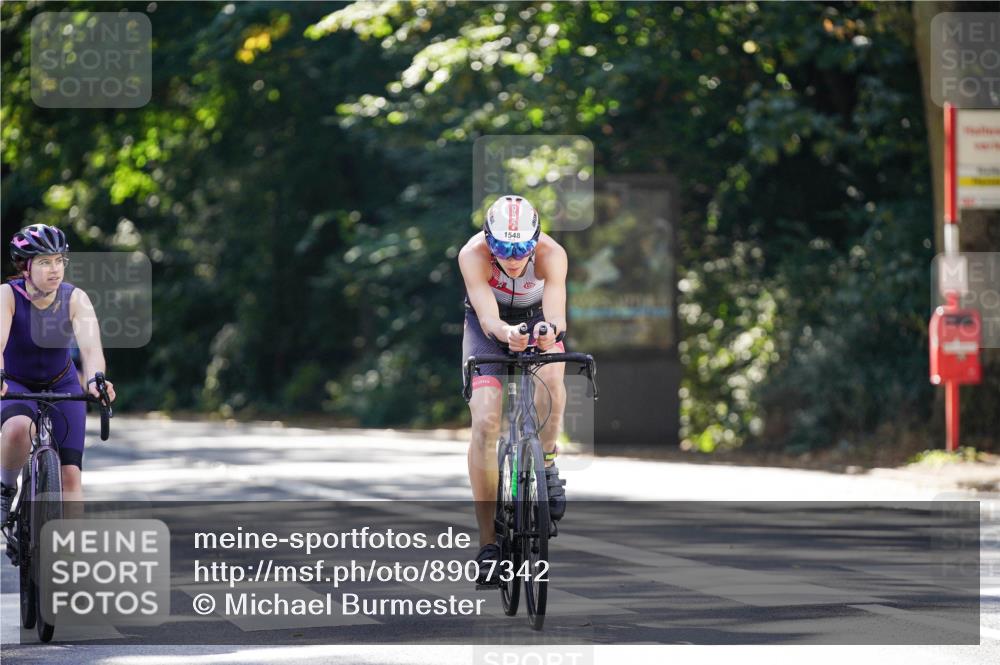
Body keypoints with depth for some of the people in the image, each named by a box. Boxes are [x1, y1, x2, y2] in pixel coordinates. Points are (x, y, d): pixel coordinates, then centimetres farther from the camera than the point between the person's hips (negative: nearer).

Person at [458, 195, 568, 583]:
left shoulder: (552, 254, -31)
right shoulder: (473, 254, -32)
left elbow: (557, 314, -42)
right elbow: (488, 318, -40)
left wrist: (549, 331, -65)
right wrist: (507, 333, -63)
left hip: (537, 318, 0)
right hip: (489, 325, 0)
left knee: (551, 377, -34)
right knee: (485, 423, -16)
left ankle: (546, 462, -5)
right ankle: (488, 542, -10)